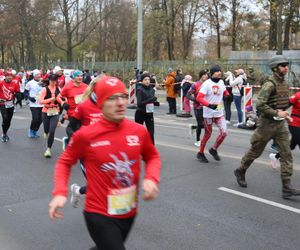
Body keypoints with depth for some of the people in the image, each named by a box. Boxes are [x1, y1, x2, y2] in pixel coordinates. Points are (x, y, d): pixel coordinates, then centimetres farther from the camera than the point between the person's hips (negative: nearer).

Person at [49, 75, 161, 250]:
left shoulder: (139, 131, -8)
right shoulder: (85, 135, -17)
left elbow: (153, 156, 10)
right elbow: (65, 162, -1)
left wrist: (151, 178, -9)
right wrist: (60, 192, -15)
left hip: (129, 212, 5)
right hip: (100, 214, -5)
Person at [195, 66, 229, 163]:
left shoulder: (221, 82, 5)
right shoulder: (207, 83, -15)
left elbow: (225, 92, 22)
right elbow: (199, 98, -20)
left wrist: (228, 96, -2)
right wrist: (209, 105, -32)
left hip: (219, 113, 5)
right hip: (208, 114, -5)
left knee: (224, 132, -7)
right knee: (208, 134, 6)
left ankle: (213, 149, 16)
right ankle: (200, 153, 26)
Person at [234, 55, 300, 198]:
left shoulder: (284, 83, 9)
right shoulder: (270, 84, -17)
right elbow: (259, 105, -26)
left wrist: (283, 111, 8)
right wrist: (276, 113, -23)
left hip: (280, 124, 7)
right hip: (267, 124, -7)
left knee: (286, 154, -2)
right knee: (255, 151, 9)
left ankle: (286, 187, -1)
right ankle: (240, 172, 32)